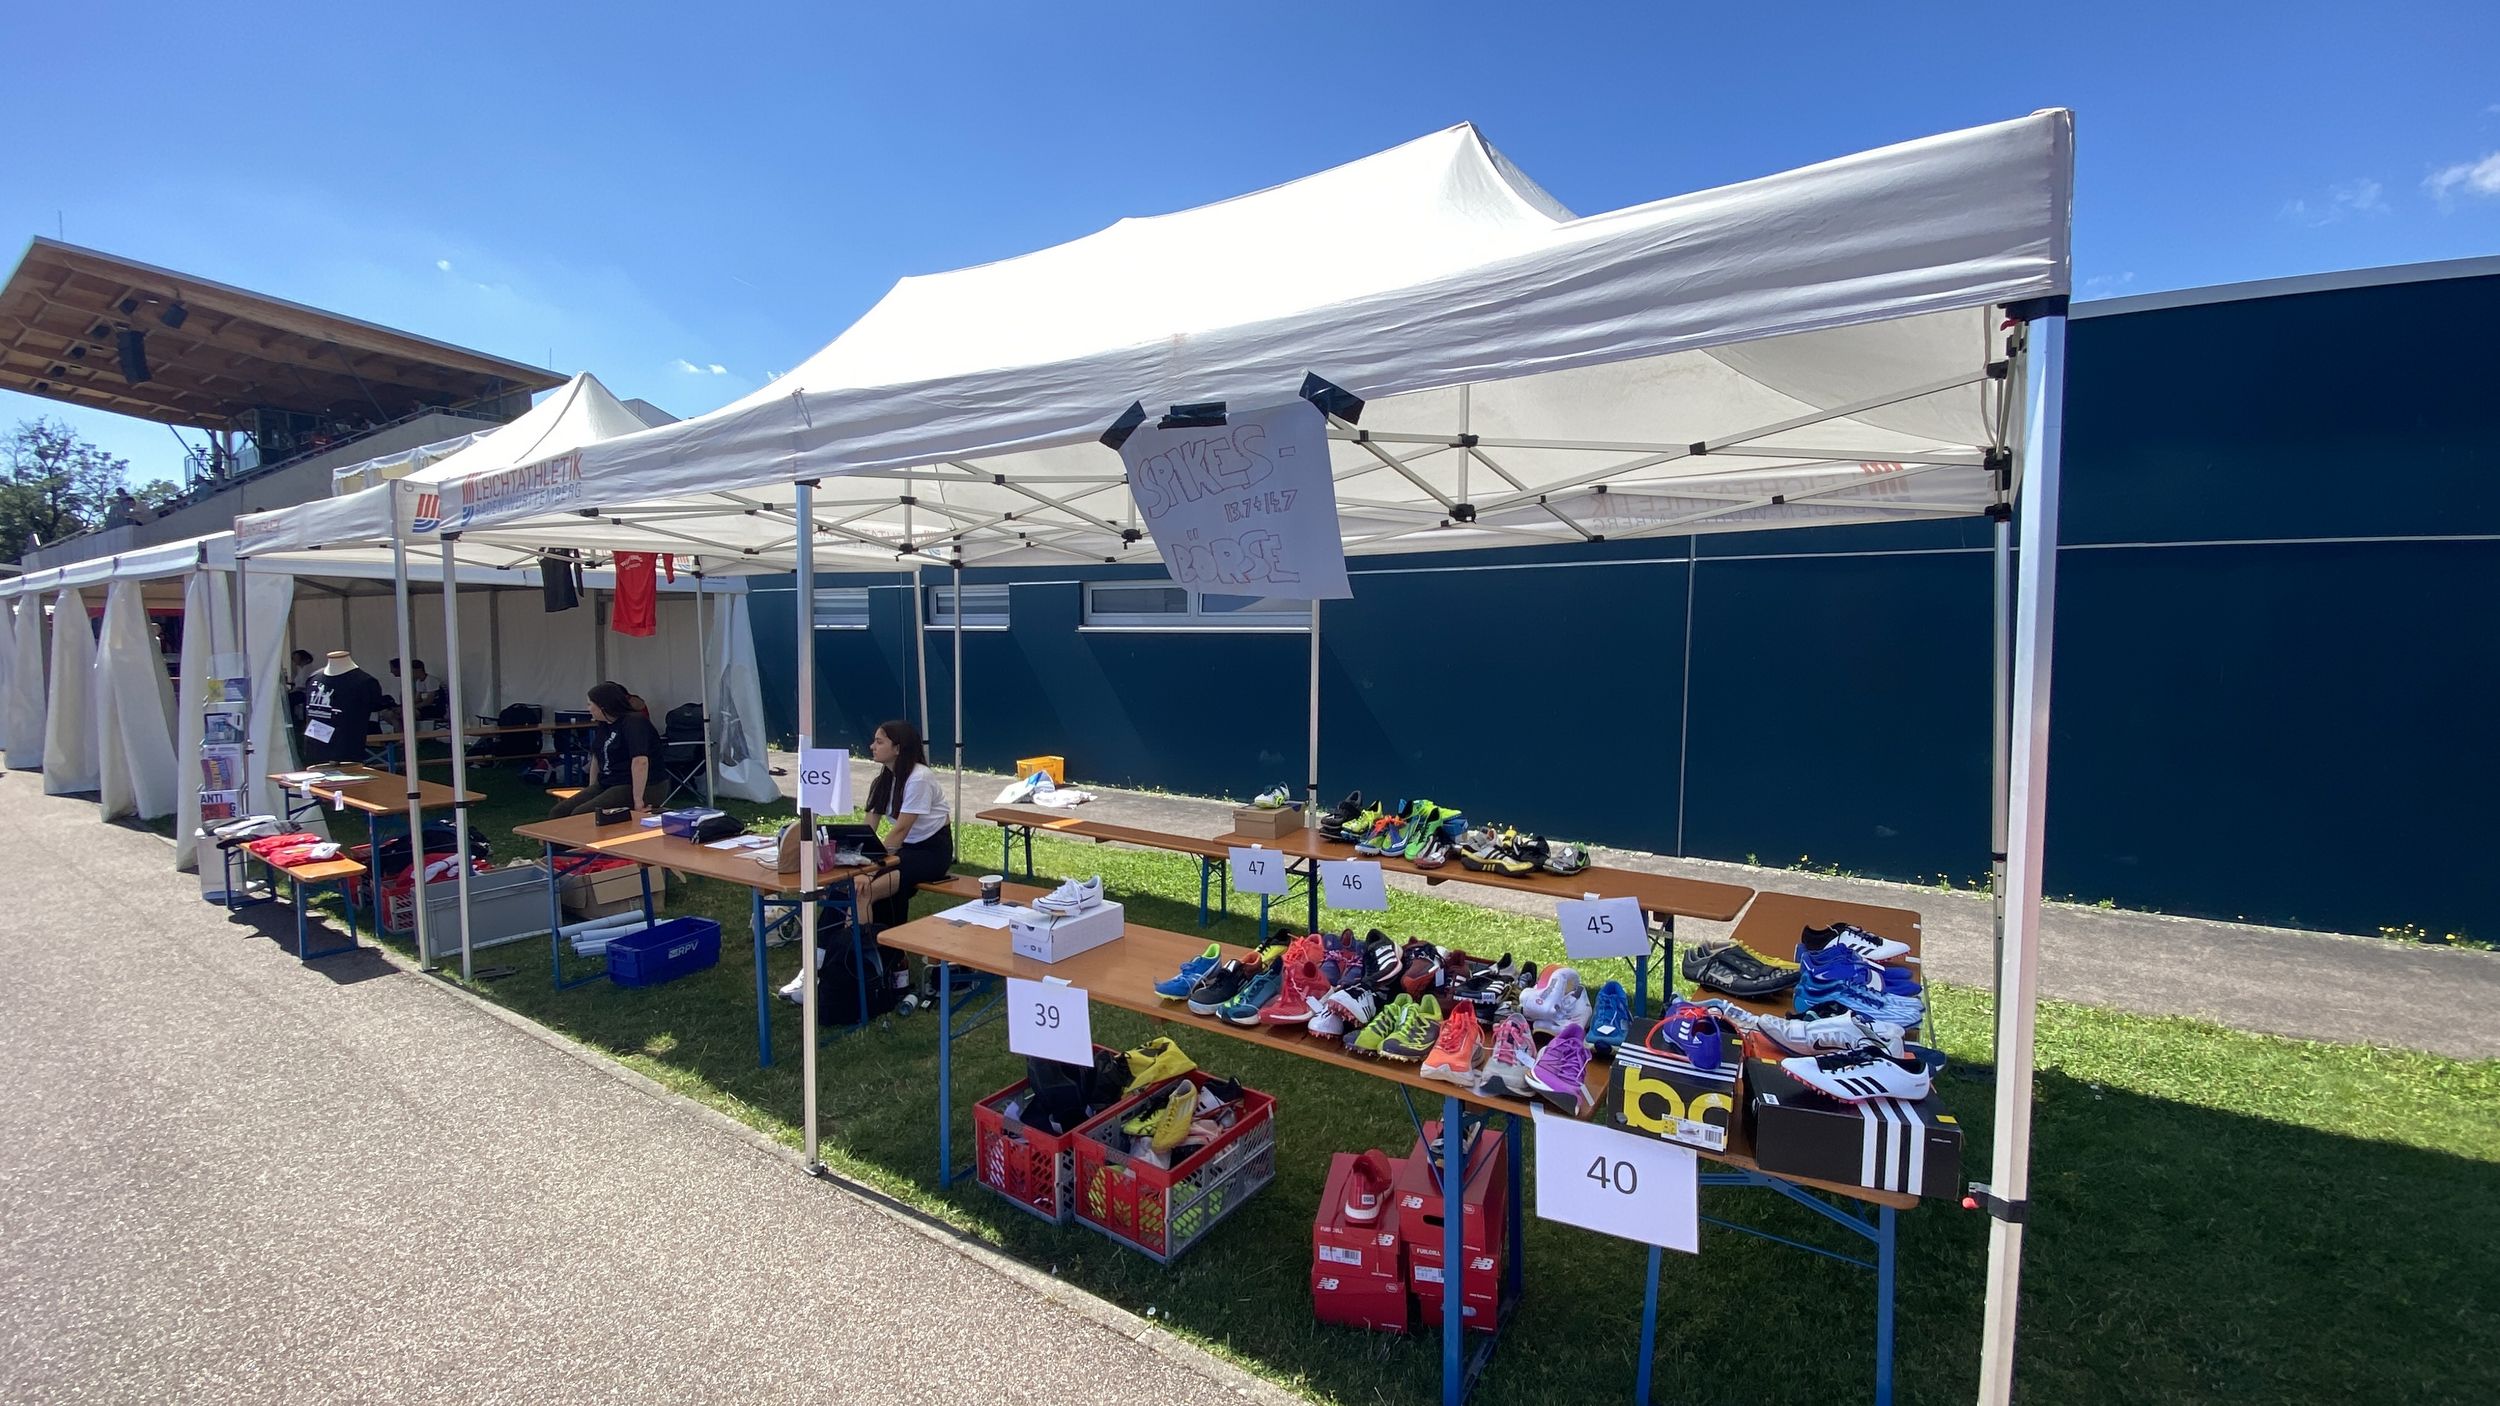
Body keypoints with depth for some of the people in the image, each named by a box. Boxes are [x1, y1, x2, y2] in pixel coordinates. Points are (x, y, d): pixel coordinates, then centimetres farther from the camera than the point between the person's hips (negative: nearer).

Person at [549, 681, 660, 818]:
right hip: (604, 784, 9)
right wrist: (591, 789, 21)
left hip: (630, 787, -9)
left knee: (580, 815, -26)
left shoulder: (634, 722, -16)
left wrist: (638, 801, -30)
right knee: (557, 813, -7)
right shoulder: (603, 725, 14)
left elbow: (640, 762, -27)